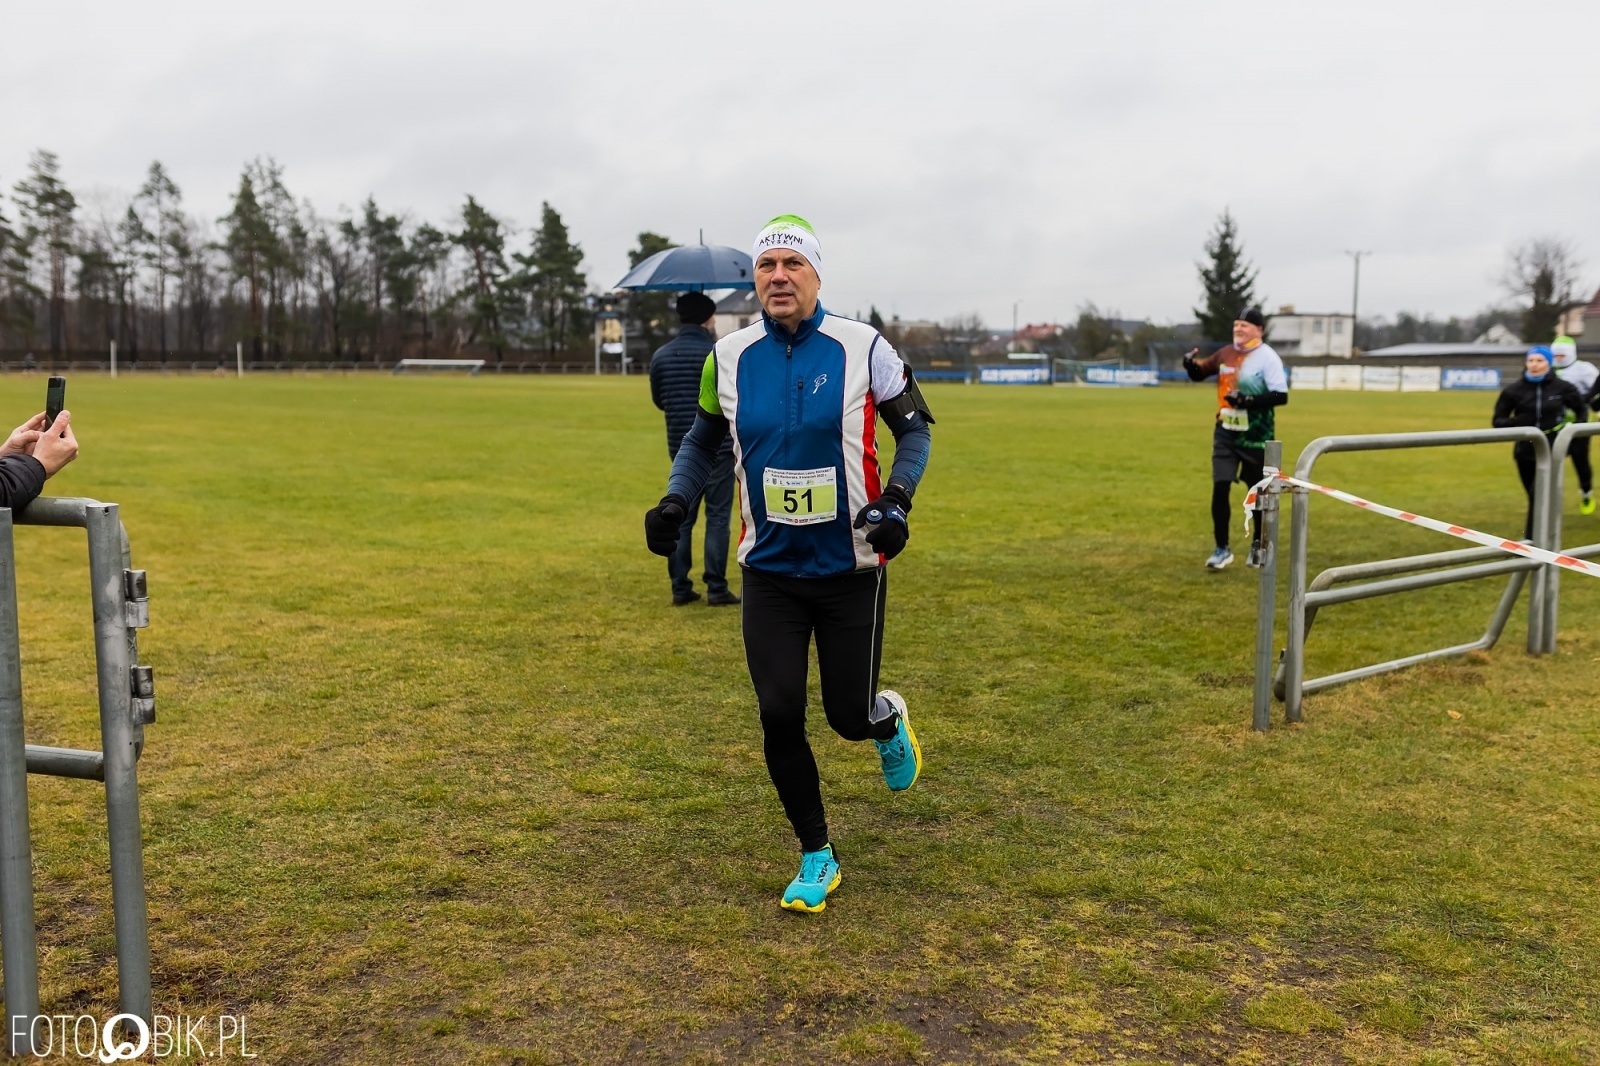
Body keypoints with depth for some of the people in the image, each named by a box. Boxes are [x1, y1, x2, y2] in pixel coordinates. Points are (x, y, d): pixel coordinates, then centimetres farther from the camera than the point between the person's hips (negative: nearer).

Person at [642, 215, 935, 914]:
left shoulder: (862, 348, -8)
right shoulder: (730, 358, 0)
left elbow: (914, 429, 2)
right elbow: (702, 440, 14)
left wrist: (896, 499, -15)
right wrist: (675, 500, -3)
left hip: (850, 569, -2)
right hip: (769, 570, 2)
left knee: (849, 717, 5)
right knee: (780, 717, -3)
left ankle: (889, 720, 45)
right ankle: (817, 857, 19)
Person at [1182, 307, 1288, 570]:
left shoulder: (1268, 357, -12)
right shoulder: (1225, 354, 4)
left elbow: (1281, 396, -17)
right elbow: (1199, 374, 15)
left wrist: (1249, 401, -28)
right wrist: (1191, 365, -7)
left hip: (1256, 437, -4)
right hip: (1225, 433, 4)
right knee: (1219, 489, -3)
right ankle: (1222, 549, 7)